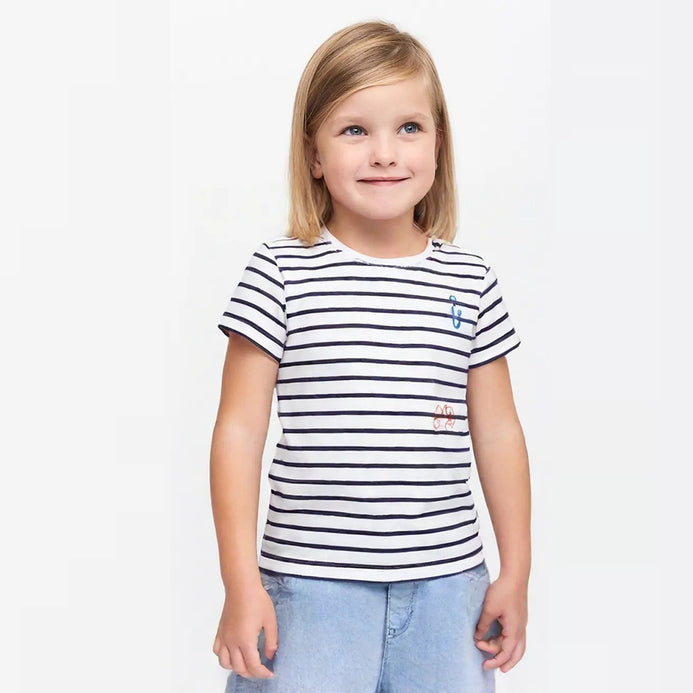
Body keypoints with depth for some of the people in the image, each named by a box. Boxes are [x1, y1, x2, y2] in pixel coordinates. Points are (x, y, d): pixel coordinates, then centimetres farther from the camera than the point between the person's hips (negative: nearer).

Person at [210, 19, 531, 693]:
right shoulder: (280, 272, -5)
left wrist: (515, 572, 10)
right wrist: (241, 584, -6)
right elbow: (239, 428, -4)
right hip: (312, 579, -2)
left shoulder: (470, 280, 4)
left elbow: (497, 431, 9)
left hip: (446, 577, 3)